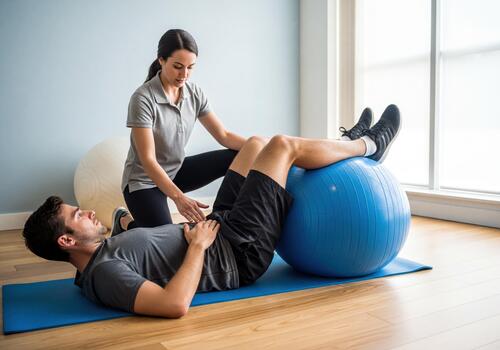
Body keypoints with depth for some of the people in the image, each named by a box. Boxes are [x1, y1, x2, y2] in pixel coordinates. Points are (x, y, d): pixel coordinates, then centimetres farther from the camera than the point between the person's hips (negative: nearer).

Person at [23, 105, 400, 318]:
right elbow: (175, 304, -38)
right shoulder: (104, 275, -25)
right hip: (239, 254, -9)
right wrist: (199, 244, -27)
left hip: (219, 228, 9)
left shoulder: (103, 253, 4)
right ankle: (369, 146, 18)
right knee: (282, 145, -8)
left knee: (257, 143, 12)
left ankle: (350, 145, 29)